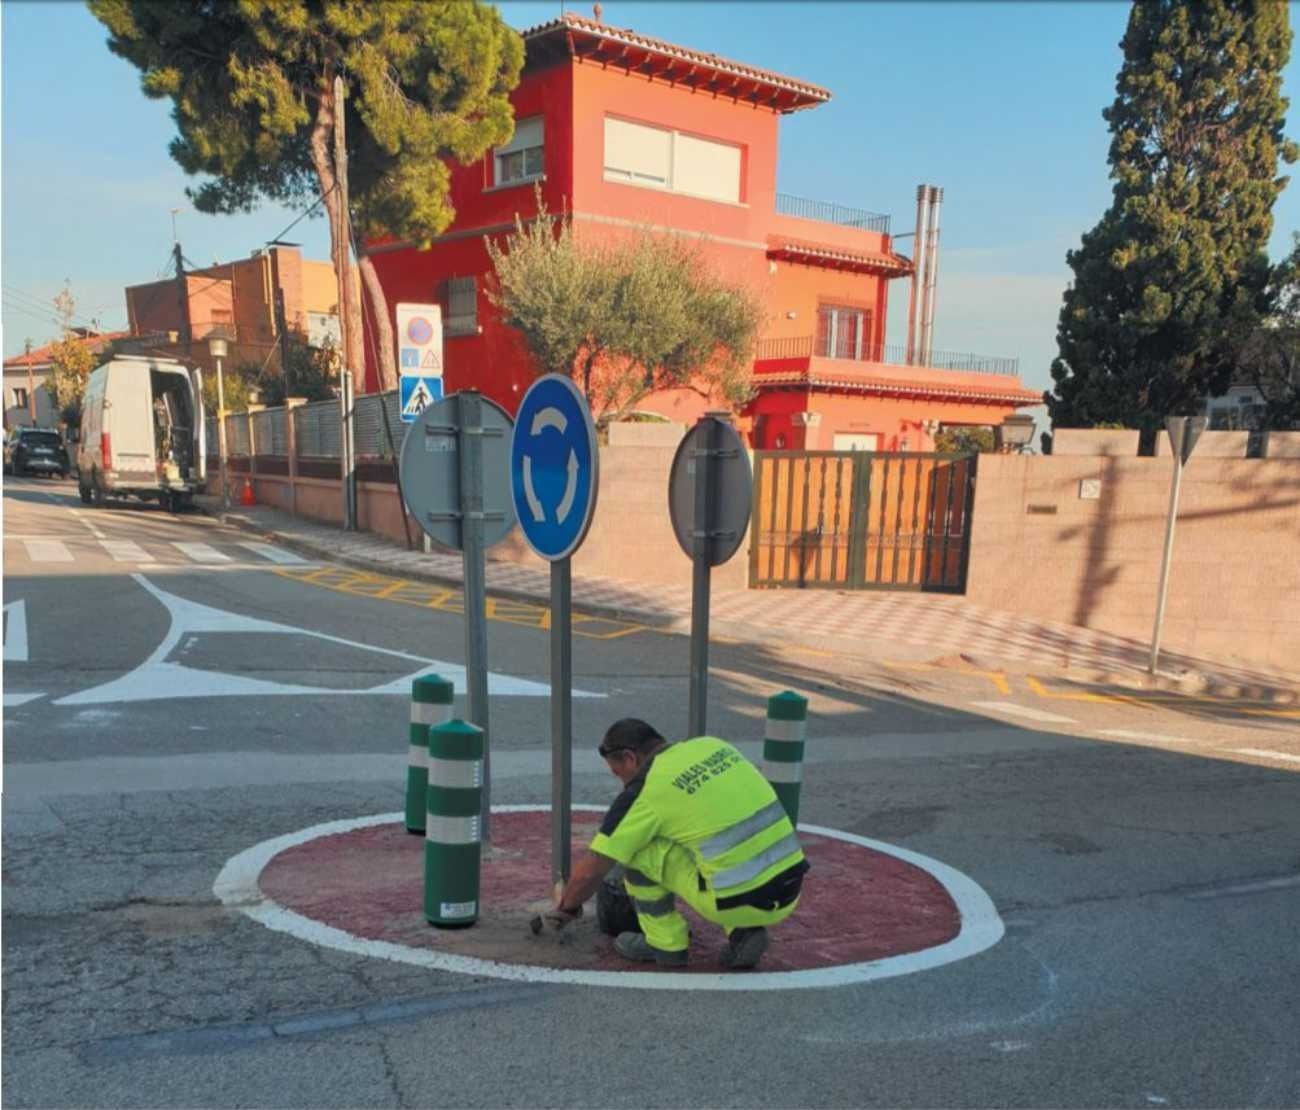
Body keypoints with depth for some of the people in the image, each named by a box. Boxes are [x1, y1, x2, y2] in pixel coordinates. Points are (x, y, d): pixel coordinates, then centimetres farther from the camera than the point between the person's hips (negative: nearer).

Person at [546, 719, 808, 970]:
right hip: (788, 889, 7)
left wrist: (567, 905, 19)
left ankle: (666, 943, 16)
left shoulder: (646, 789, -6)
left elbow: (592, 870, -1)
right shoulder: (713, 745, 13)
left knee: (637, 847, 3)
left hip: (741, 900, -7)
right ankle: (743, 932, 15)